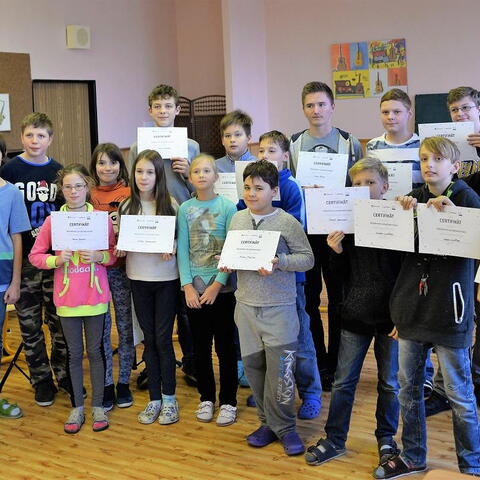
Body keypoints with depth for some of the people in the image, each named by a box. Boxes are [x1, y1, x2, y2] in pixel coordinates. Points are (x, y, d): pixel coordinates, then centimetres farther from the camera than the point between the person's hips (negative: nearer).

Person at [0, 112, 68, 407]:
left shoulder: (58, 172, 5)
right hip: (24, 258, -2)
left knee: (60, 321, 7)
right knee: (30, 324, 7)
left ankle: (64, 373, 23)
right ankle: (41, 379, 20)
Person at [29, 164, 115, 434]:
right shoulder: (53, 221, -1)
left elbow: (114, 253, 4)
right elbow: (35, 256, 3)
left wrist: (100, 256, -16)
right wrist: (56, 260, -14)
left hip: (95, 296, 0)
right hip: (67, 297, 0)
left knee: (95, 351, 8)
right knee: (74, 353, 10)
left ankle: (98, 406, 20)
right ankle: (77, 407, 21)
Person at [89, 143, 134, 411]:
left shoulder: (130, 194, 0)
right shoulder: (88, 196, 4)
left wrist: (123, 230, -18)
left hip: (122, 268, -1)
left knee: (125, 326, 7)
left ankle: (124, 383, 20)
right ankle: (106, 385, 16)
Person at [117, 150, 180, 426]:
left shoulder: (170, 204, -5)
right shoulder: (127, 206, 3)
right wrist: (120, 248, -10)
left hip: (166, 279, -3)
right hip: (139, 279, 3)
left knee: (163, 339, 0)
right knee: (149, 340, 10)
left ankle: (169, 399, 14)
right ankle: (155, 399, 20)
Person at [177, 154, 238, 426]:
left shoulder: (227, 207, -5)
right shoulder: (185, 209, 3)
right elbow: (183, 250, 2)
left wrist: (217, 285, -12)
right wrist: (187, 286, -6)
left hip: (222, 288, -3)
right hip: (195, 288, 3)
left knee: (225, 345, 4)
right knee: (201, 346, 11)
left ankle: (228, 402, 15)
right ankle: (206, 398, 25)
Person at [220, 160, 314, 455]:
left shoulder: (287, 223, -8)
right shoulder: (237, 219, 7)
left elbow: (307, 258, -6)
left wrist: (279, 262, -20)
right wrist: (226, 263, -4)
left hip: (279, 308, -5)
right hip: (246, 306, 5)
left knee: (280, 370, -4)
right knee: (253, 366, 11)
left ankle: (284, 428, 13)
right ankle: (268, 423, 25)